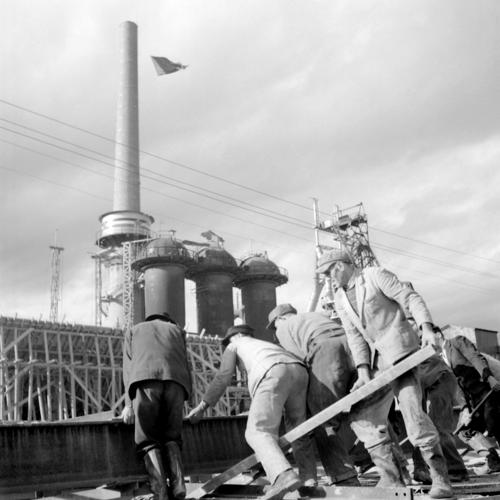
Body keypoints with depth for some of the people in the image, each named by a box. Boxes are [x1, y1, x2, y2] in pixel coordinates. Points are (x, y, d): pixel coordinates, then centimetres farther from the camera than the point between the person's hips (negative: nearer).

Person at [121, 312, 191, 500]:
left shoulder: (133, 331, 33)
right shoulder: (177, 330, 35)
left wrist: (128, 404, 13)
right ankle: (177, 483, -8)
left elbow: (128, 367, 20)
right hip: (175, 381, 1)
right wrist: (185, 398, 22)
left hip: (145, 379, -1)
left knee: (148, 439, 3)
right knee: (171, 436, 13)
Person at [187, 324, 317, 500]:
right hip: (298, 371, 6)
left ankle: (283, 476, -34)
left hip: (273, 375, -6)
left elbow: (223, 377, 18)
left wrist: (201, 406, 20)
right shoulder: (268, 346, 47)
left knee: (258, 433, -10)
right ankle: (309, 477, 14)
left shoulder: (235, 346, 31)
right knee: (297, 426, 25)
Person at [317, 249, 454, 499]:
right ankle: (388, 476, 1)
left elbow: (412, 299, -8)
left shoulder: (376, 275, -2)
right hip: (376, 360, 8)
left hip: (399, 350, -8)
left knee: (412, 411, -16)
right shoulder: (340, 299, 15)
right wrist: (363, 371, -5)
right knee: (363, 417, 0)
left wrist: (426, 328, -24)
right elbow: (354, 336, 7)